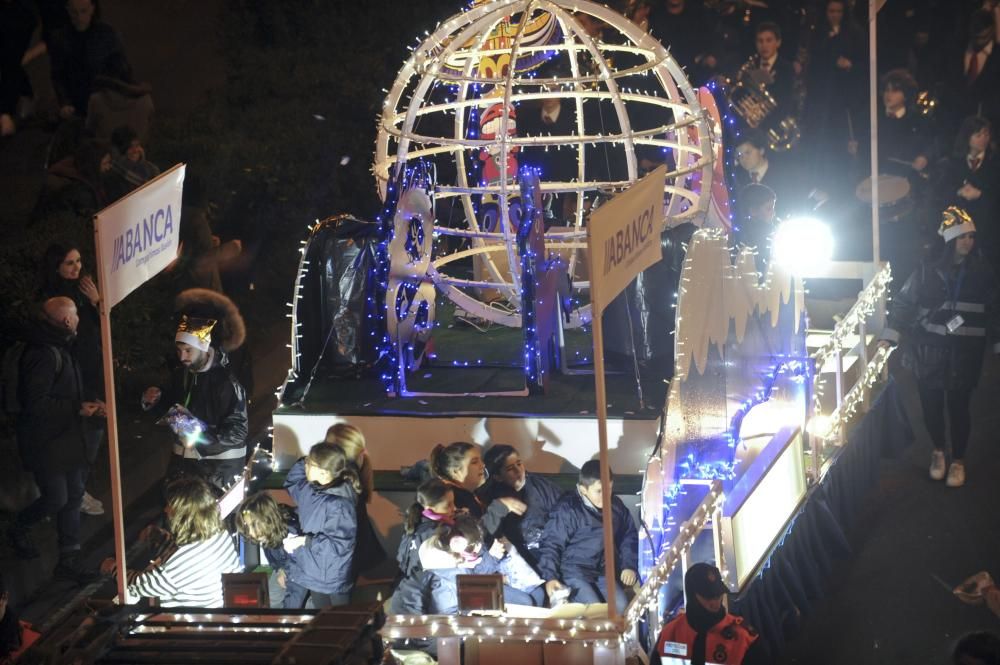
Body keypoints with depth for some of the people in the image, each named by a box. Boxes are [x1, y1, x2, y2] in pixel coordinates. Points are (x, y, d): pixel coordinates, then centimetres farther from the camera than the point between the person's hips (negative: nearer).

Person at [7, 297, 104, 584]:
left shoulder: (58, 350, 12)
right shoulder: (44, 355, -22)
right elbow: (36, 403, -26)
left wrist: (88, 405, 5)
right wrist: (78, 409, -20)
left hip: (67, 440, 10)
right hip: (47, 444, -10)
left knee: (73, 497, 9)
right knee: (56, 498, -5)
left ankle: (69, 560, 14)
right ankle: (18, 530, 23)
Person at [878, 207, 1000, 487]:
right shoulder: (927, 271, -2)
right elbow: (903, 302, 1)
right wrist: (889, 336, -6)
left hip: (964, 355, 0)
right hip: (929, 351, 0)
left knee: (958, 406, 0)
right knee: (931, 404, 5)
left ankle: (958, 461, 17)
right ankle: (938, 451, 30)